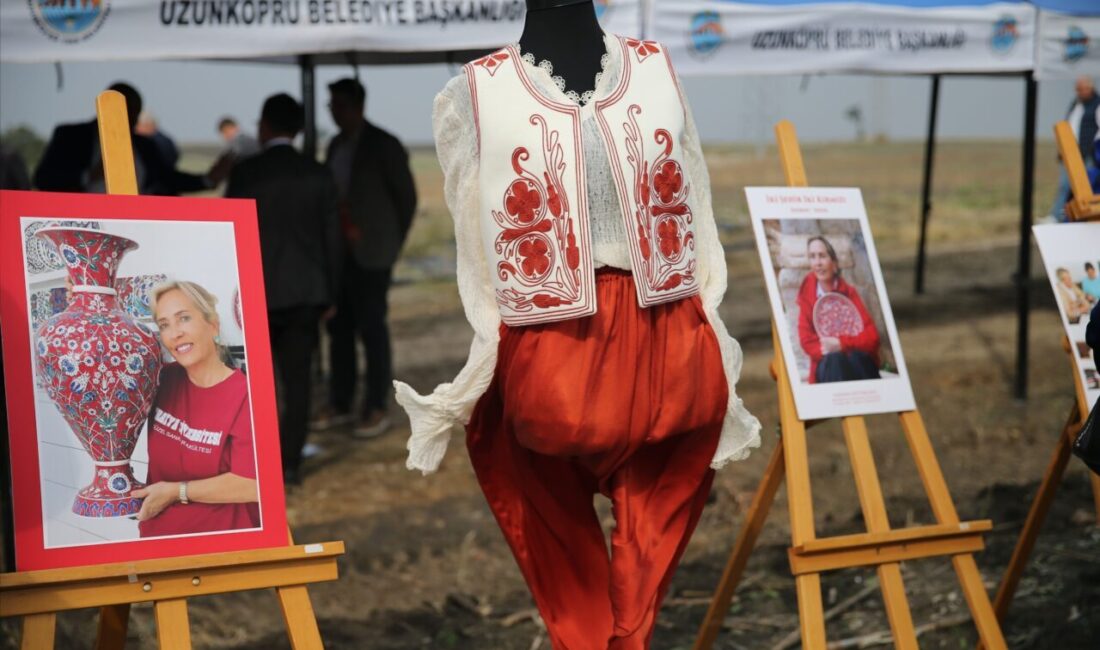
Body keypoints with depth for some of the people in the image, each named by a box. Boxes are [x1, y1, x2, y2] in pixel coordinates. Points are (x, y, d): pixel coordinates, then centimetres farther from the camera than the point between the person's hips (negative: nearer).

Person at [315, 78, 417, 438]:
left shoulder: (384, 146, -6)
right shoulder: (335, 146, 13)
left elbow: (407, 196, -1)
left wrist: (392, 242, 3)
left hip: (370, 253, -6)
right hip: (338, 250, 6)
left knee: (372, 329, -4)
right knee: (339, 328, 7)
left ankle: (377, 409, 1)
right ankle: (340, 404, 14)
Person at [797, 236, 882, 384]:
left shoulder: (849, 292, 3)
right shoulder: (807, 294, 4)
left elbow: (872, 336, -6)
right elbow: (806, 340, -2)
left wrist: (841, 343, -22)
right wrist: (828, 351, -21)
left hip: (859, 363, 0)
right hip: (827, 367, 0)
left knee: (855, 357, -35)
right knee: (834, 360, -35)